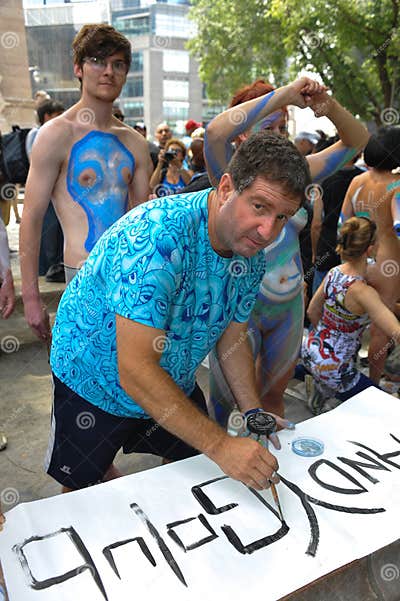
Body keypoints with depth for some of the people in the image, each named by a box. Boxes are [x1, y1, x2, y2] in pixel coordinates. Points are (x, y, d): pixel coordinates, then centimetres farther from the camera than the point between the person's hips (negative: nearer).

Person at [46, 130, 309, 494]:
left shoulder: (252, 257, -12)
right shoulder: (159, 236, -37)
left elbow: (231, 337, 0)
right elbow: (135, 370, -38)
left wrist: (254, 414, -10)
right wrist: (220, 445, -36)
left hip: (175, 386, 6)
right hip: (94, 384, -5)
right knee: (82, 491, 17)